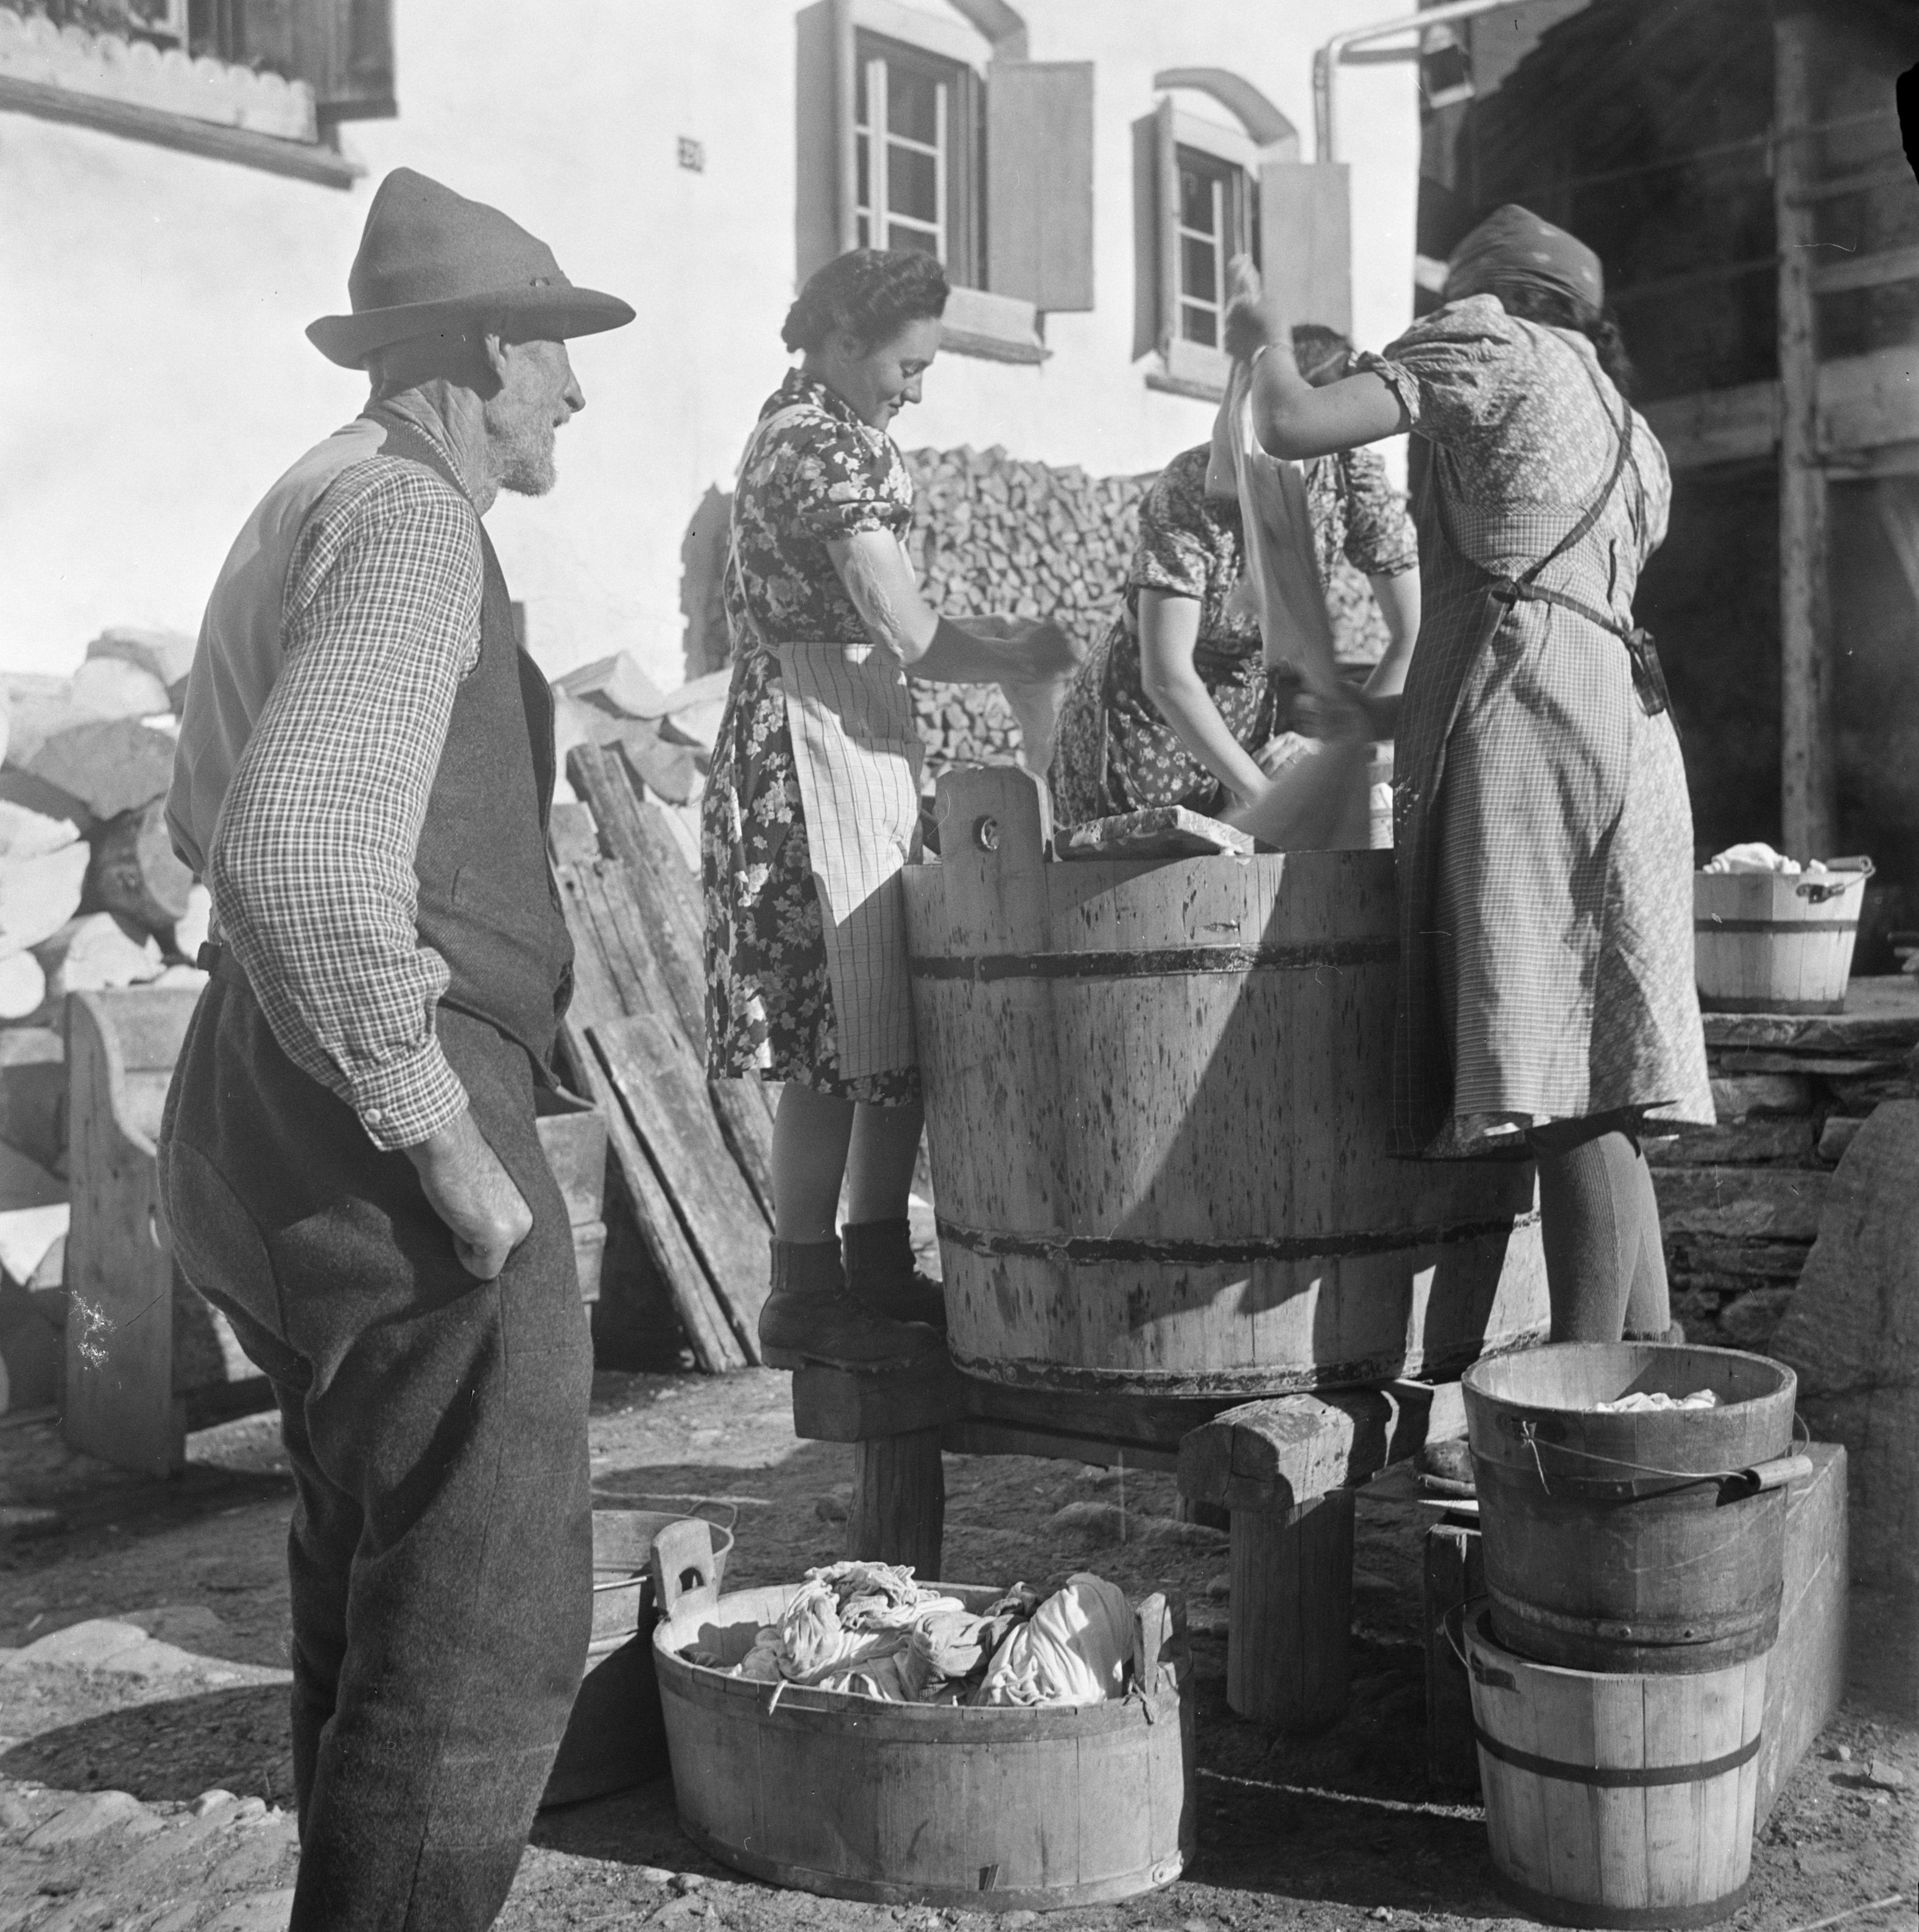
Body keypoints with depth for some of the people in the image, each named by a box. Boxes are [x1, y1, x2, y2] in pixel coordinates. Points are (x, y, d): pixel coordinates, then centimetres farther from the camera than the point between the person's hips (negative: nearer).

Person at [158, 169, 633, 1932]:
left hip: (264, 1113, 11)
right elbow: (295, 842, -28)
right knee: (485, 1640, -4)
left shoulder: (304, 503, 18)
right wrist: (438, 1131, -22)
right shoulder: (410, 519, -13)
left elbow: (209, 817, 28)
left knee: (369, 1603, 23)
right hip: (387, 1121, -11)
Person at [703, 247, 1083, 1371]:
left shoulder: (807, 429, 19)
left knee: (885, 1026, 12)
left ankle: (877, 1270, 20)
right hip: (822, 751, -10)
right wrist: (1026, 664, -3)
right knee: (844, 1036, -5)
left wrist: (998, 641, 11)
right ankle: (806, 1297, 5)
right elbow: (906, 633, -18)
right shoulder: (827, 444, -13)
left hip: (852, 747, 10)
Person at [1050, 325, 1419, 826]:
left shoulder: (1352, 474, -15)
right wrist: (1263, 795, -33)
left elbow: (1416, 633, -10)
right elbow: (1166, 677, -33)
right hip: (1148, 723, -4)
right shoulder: (1191, 486, -27)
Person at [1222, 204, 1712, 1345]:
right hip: (1625, 707, 9)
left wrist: (1266, 345, 16)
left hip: (1524, 705, -9)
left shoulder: (1491, 342, 7)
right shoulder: (1633, 435, 31)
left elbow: (1294, 428, -5)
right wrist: (1386, 712, 35)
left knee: (1562, 1083, -13)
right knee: (1597, 1083, 9)